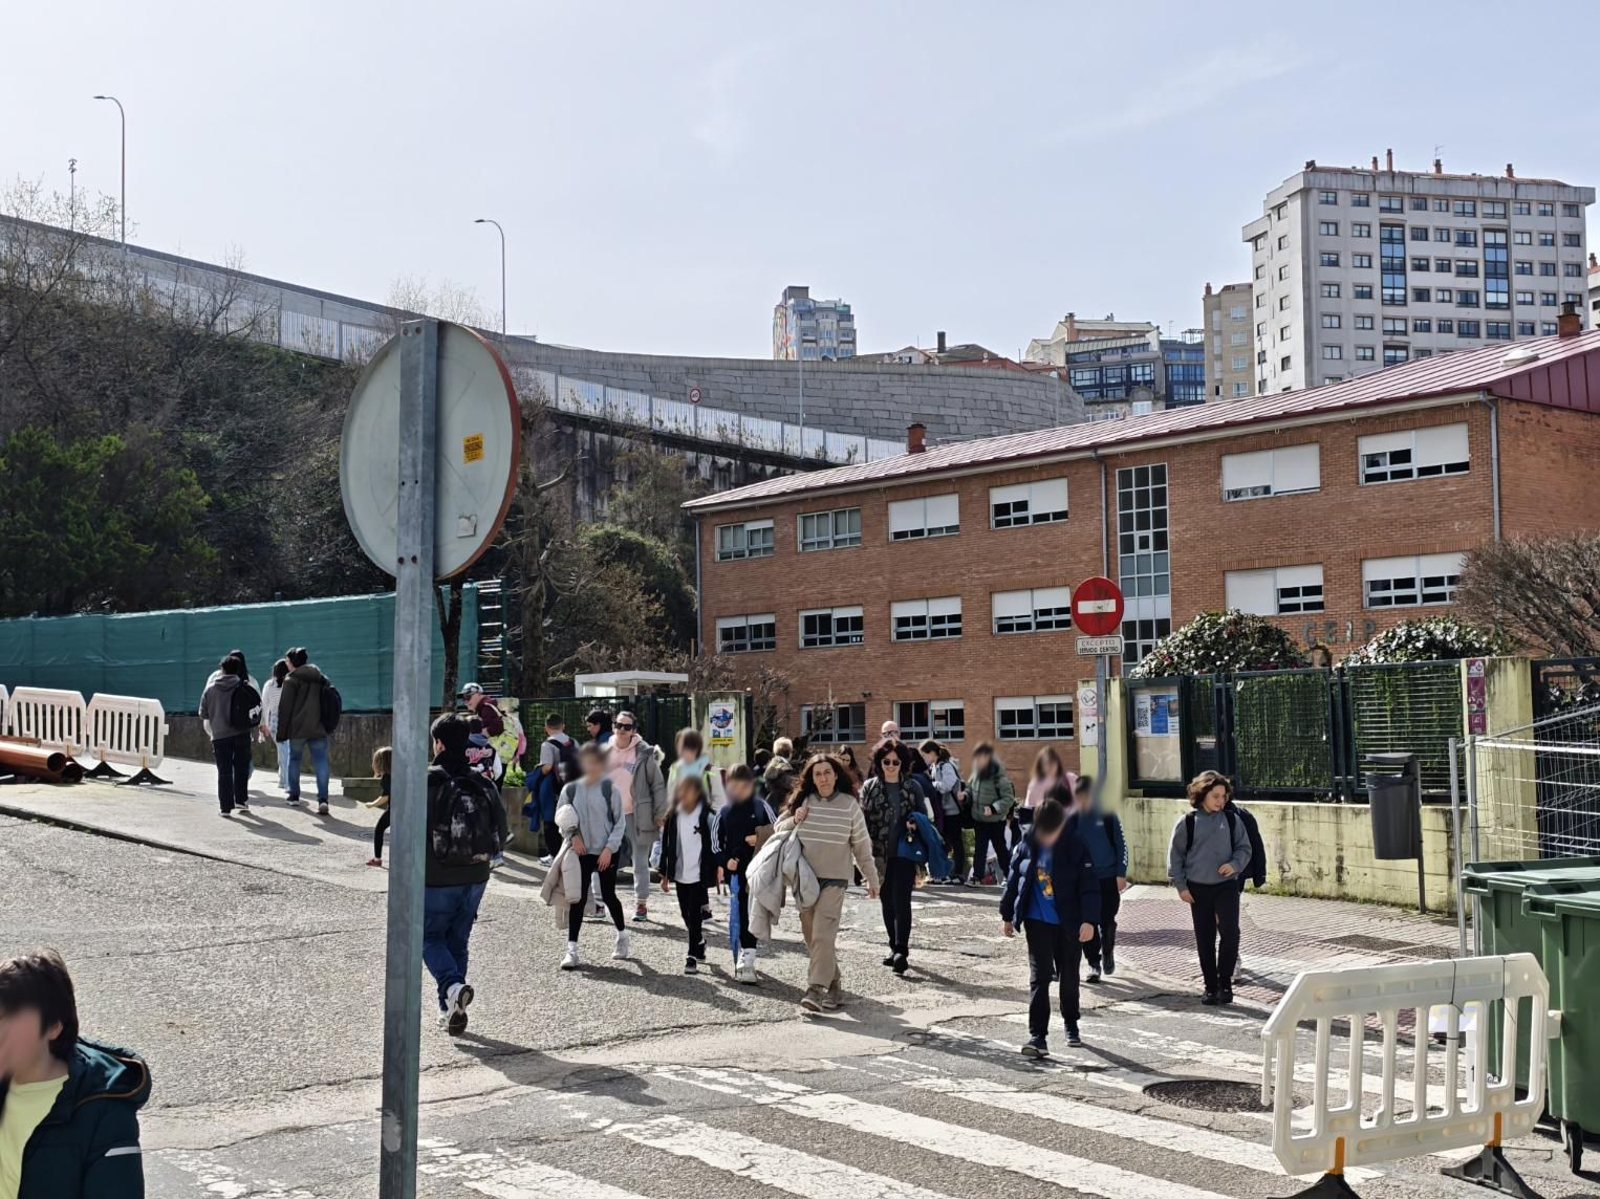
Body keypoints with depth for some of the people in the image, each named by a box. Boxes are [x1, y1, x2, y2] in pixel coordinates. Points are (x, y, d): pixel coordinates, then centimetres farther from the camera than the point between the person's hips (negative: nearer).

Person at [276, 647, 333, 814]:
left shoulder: (291, 680, -4)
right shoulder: (320, 678, 11)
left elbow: (284, 708, -6)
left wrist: (282, 731, -1)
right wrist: (327, 726, 19)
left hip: (297, 729, -3)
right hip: (318, 729, 3)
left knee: (294, 760, 16)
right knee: (321, 762, -4)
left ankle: (294, 796, 23)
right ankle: (323, 799, -17)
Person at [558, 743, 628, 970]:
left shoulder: (611, 789, -7)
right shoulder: (570, 790, 0)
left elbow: (620, 822, -4)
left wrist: (609, 848, -10)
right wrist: (573, 836, -8)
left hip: (607, 852, -2)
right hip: (581, 852, 2)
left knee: (608, 895, 8)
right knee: (578, 898, -2)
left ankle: (622, 935, 32)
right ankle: (571, 948, 1)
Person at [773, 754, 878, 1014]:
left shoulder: (849, 805, -3)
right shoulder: (802, 802, 4)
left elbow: (862, 845, 5)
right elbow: (778, 829, 15)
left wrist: (872, 879, 9)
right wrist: (794, 820, -6)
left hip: (834, 879, -4)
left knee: (823, 935, -16)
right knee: (811, 936, 9)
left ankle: (816, 989, -17)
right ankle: (833, 983, 22)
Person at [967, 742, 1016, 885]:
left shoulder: (998, 775, -19)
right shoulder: (976, 773, -1)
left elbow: (1009, 798, -17)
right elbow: (970, 788, 15)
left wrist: (994, 808, -26)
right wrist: (965, 795, -7)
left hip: (996, 820, -5)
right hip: (979, 818, 5)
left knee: (1000, 849, 9)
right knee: (979, 849, 6)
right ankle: (977, 876, 11)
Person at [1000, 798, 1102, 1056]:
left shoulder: (1075, 846, -13)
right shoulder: (1028, 845, -4)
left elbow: (1089, 885, -13)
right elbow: (1013, 878, 6)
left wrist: (1089, 919, -20)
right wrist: (1007, 915, 10)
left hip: (1068, 923, -1)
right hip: (1037, 921, 1)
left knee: (1069, 976, 14)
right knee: (1039, 977, -4)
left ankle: (1071, 1026, 34)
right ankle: (1037, 1035, -4)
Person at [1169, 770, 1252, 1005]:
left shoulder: (1232, 820, 3)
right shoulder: (1187, 823, -1)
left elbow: (1244, 848, 7)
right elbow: (1175, 855, 2)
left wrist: (1234, 864, -13)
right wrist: (1181, 886, -3)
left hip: (1226, 885, 0)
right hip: (1198, 888, 0)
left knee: (1229, 931, -16)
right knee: (1204, 939, 5)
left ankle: (1225, 981, 0)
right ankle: (1210, 986, 17)